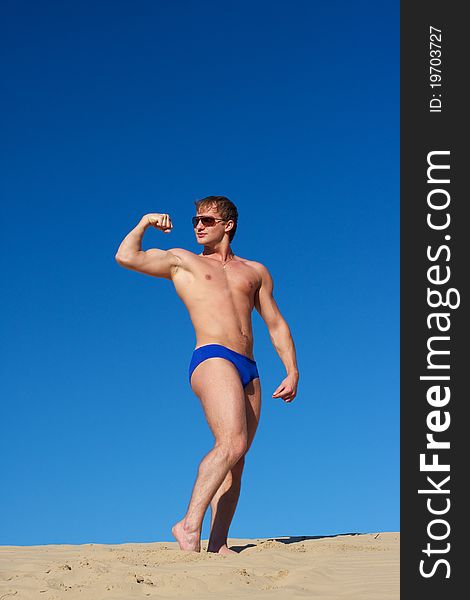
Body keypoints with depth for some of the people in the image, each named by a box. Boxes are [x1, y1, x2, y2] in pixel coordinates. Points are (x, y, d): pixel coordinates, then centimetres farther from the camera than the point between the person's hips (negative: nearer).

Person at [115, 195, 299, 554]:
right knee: (232, 444, -25)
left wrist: (292, 371, 12)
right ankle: (190, 525, -22)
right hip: (213, 359, -5)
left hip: (249, 371, 5)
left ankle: (218, 544, -3)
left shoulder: (255, 271, 24)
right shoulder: (181, 261, 16)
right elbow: (126, 257, 5)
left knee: (235, 462, -2)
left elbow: (276, 324, 21)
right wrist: (145, 223, 12)